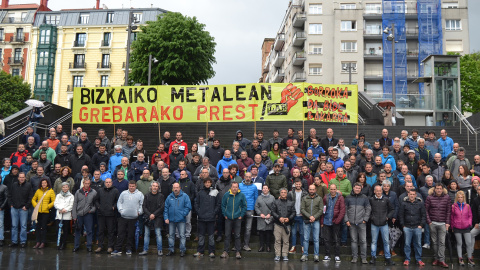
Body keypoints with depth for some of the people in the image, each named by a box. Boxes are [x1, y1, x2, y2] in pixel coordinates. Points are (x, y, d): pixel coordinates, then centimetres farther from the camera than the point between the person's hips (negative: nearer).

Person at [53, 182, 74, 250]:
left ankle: (63, 244, 7)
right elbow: (55, 204, 6)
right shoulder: (58, 195, 16)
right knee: (58, 230, -5)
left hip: (67, 216, -2)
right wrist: (61, 208, -9)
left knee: (65, 230, 0)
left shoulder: (71, 196, 8)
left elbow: (71, 205, 0)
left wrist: (65, 210, -14)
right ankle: (59, 243, 6)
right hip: (59, 215, 2)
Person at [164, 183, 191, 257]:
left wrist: (183, 214, -12)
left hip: (181, 220, -3)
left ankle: (182, 250, 8)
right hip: (171, 220, 3)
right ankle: (171, 250, 20)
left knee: (182, 235, -1)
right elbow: (166, 208, 8)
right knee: (171, 235, 10)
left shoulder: (185, 196, -2)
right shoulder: (169, 197, 8)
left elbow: (188, 207, -4)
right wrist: (166, 217, -1)